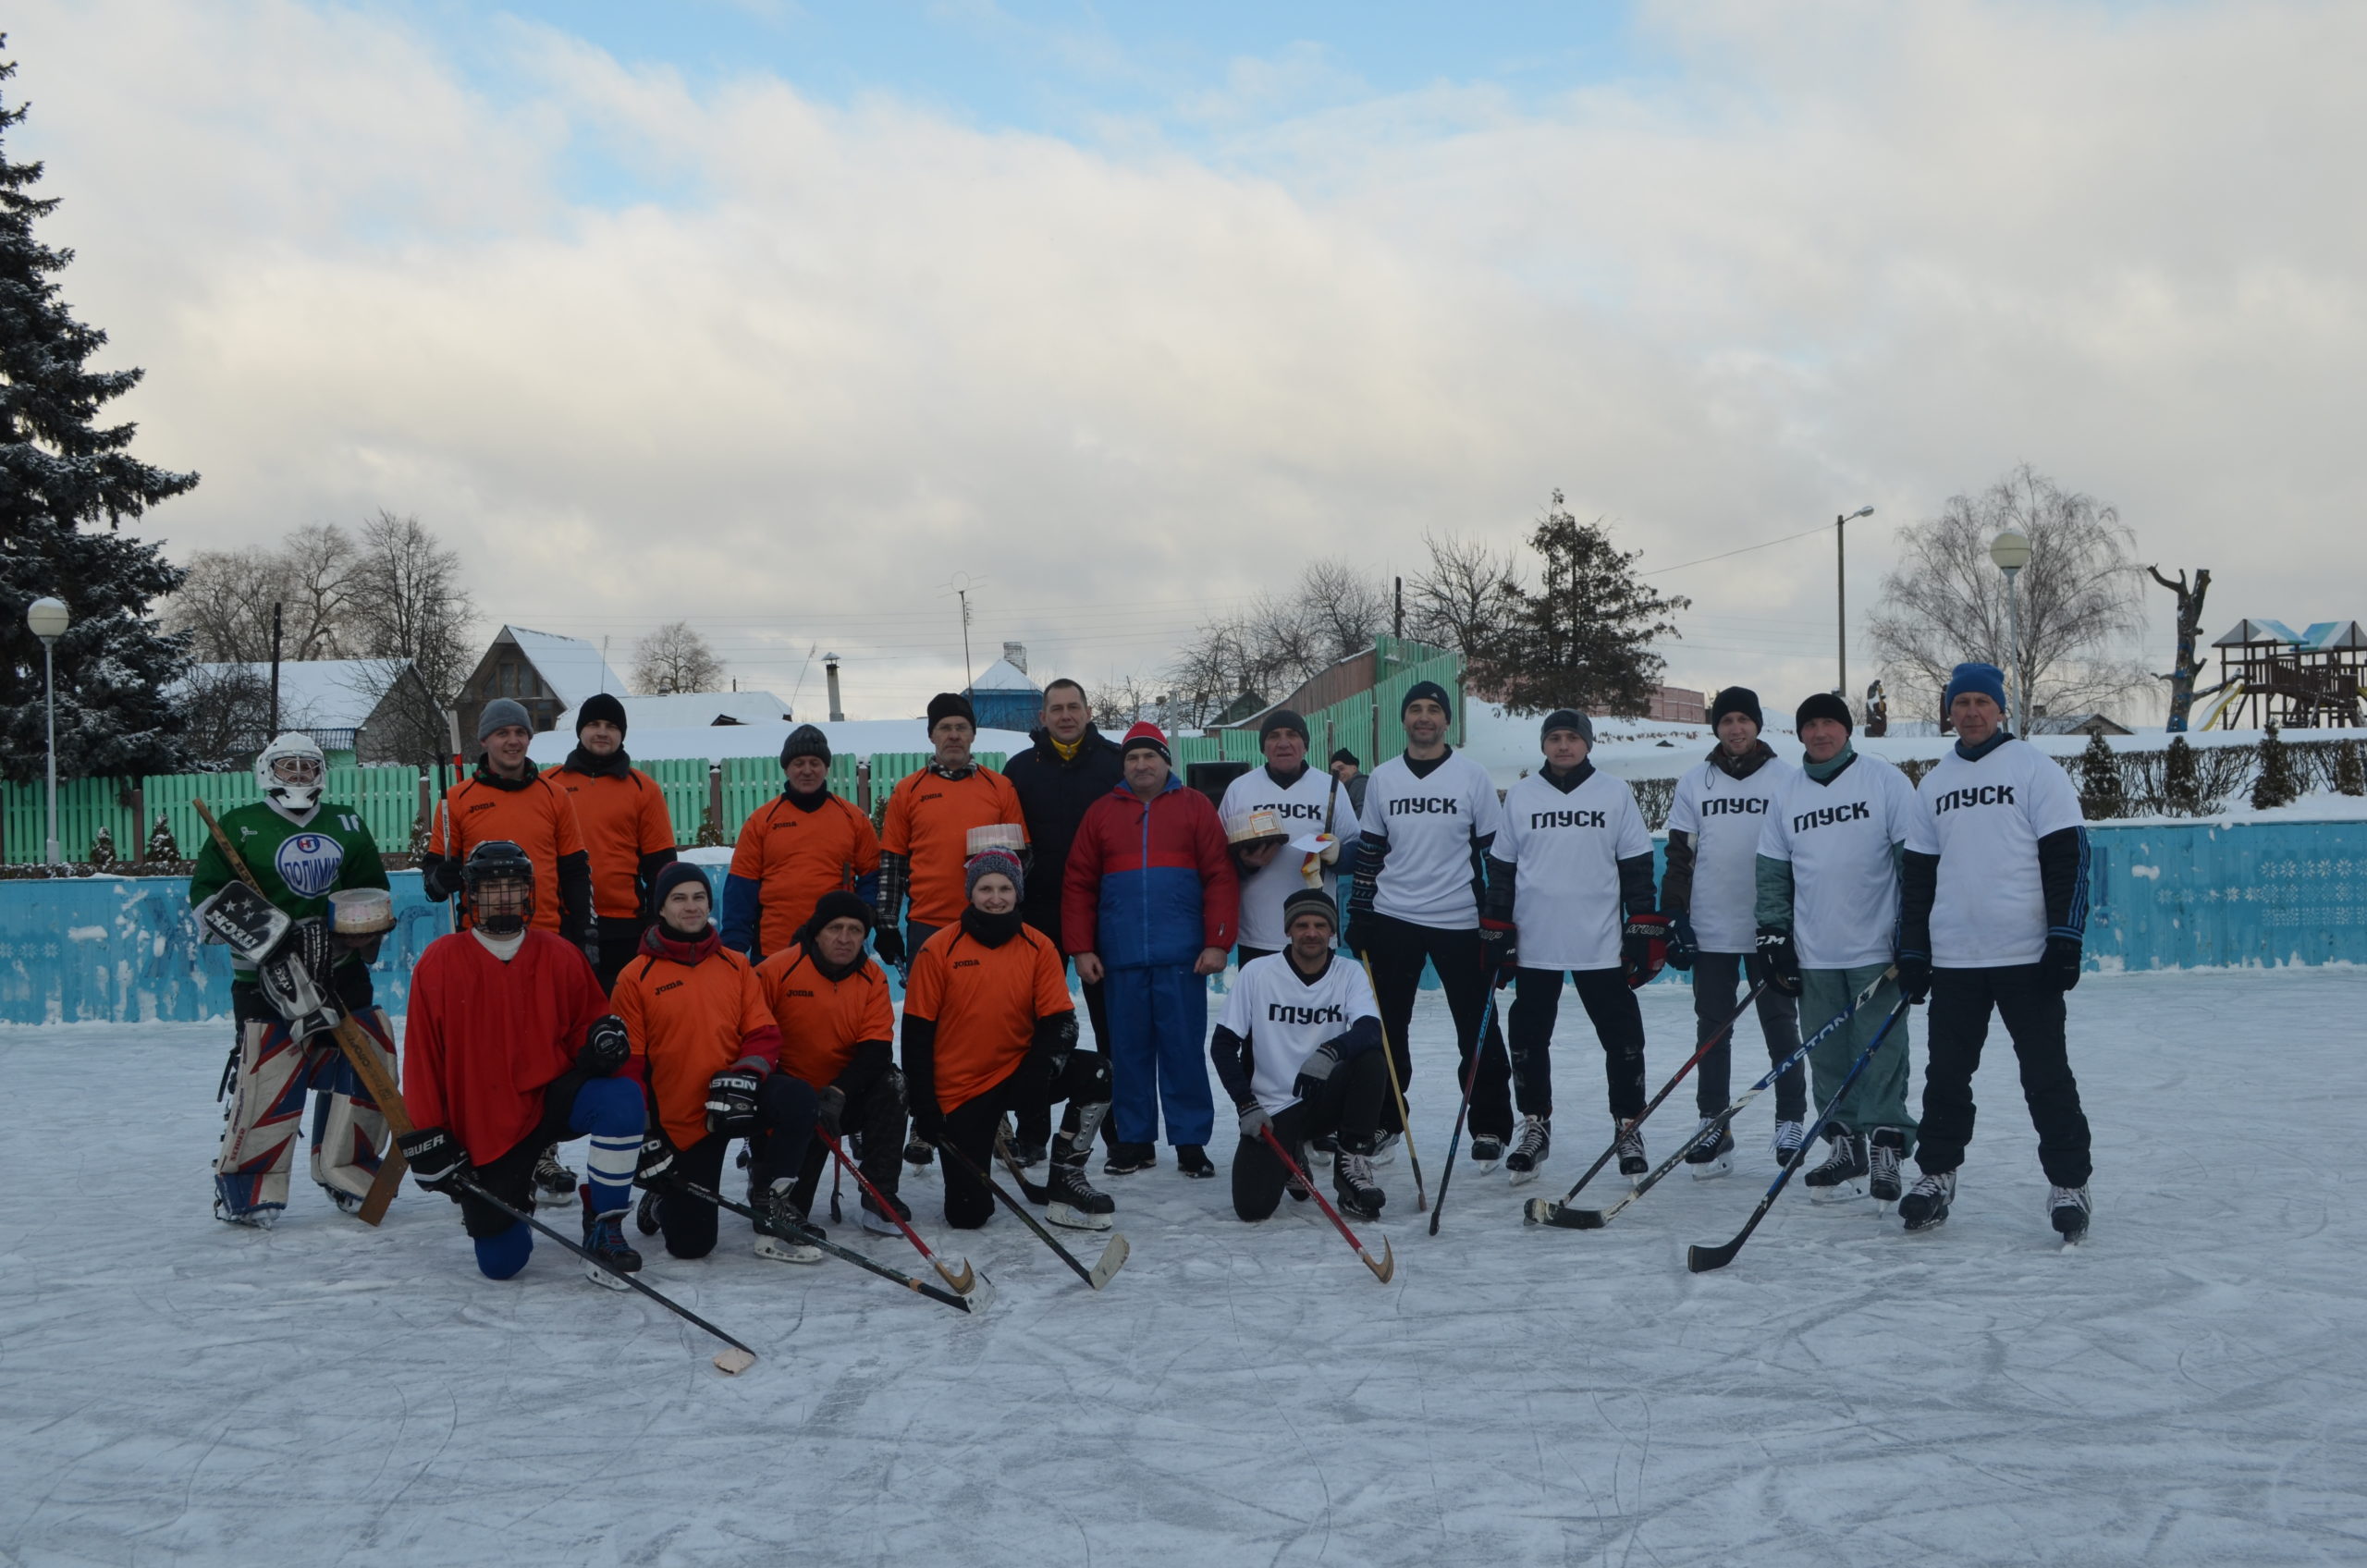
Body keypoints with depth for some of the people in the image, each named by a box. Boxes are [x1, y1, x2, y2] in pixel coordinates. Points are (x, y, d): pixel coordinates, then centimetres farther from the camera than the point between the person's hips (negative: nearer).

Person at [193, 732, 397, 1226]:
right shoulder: (239, 826, 2)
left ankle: (346, 1173, 19)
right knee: (268, 1082, -12)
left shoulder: (347, 825, 14)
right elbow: (205, 892, 1)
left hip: (343, 972, 5)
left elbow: (373, 887, 21)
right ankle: (243, 1187, 2)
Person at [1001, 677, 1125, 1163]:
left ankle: (1121, 1130, 15)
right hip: (1038, 917, 1)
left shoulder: (1116, 762, 2)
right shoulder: (1021, 769, 5)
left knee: (1111, 1023, 6)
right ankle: (1031, 1132, 16)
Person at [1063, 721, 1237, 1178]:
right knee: (1129, 1050, 7)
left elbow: (1220, 877, -1)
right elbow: (1079, 884, 7)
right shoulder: (1102, 812, 9)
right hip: (1121, 956, 2)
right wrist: (1081, 949, 0)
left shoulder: (1195, 807, 4)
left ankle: (1191, 1142, 8)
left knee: (1183, 1048, 1)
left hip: (1182, 957, -2)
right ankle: (1134, 1141, 17)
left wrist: (1217, 943, -8)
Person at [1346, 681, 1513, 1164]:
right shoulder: (1382, 779, 5)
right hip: (1393, 919, 3)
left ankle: (1490, 1127, 12)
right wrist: (1359, 915, 7)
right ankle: (1383, 1119, 22)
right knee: (1386, 1025, 9)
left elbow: (1494, 852, -1)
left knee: (1477, 1029, 2)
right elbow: (1369, 851, 11)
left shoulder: (1473, 776, -2)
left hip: (1460, 923, -2)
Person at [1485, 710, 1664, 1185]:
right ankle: (1535, 1125, 22)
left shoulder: (1615, 793, 2)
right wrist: (1497, 932, 4)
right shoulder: (1520, 795, 5)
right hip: (1535, 944, 1)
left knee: (1622, 1037, 1)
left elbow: (1636, 866, 4)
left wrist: (1644, 932, 0)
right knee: (1529, 1038, 7)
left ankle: (1628, 1127, 15)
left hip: (1601, 944, -1)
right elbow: (1501, 867, 8)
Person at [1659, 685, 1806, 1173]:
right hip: (1711, 928, 2)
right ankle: (1713, 1125, 13)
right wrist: (1674, 916, 2)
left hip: (1771, 927, -2)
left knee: (1780, 1024, 6)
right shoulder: (1694, 781, 5)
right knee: (1712, 1028, 6)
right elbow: (1680, 853, 7)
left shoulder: (1787, 778, -1)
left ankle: (1791, 1120, 17)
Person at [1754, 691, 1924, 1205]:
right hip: (1814, 956, 4)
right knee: (1828, 1057, 7)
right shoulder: (1786, 796, 10)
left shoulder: (1885, 781, -2)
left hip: (1876, 950, -4)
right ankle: (1846, 1148, 18)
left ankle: (1886, 1147, 4)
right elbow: (1771, 873, 14)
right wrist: (1774, 936, 7)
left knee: (1880, 1053, -4)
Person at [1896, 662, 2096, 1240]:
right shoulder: (1935, 783, 13)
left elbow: (2068, 857, -6)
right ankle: (1937, 1173, 22)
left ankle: (2068, 1184, 10)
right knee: (1946, 1073, 9)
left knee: (2047, 1076, 1)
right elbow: (1917, 871, 16)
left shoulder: (2035, 770, -2)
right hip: (1953, 958, 4)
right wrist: (1912, 950, 11)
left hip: (2027, 955, -4)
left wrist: (2065, 939, -13)